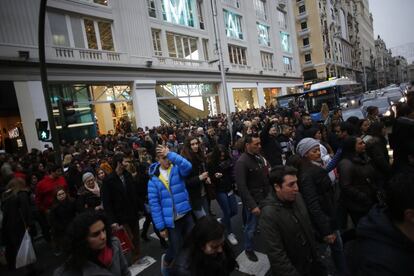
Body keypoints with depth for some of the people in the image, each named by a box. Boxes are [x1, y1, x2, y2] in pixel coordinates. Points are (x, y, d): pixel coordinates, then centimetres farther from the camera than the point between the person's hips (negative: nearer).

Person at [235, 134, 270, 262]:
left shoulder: (259, 157, 4)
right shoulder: (242, 162, -18)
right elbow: (242, 187, -20)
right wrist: (253, 205, -21)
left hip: (265, 198, 6)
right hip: (253, 200, -6)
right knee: (251, 227, 8)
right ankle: (248, 249, 32)